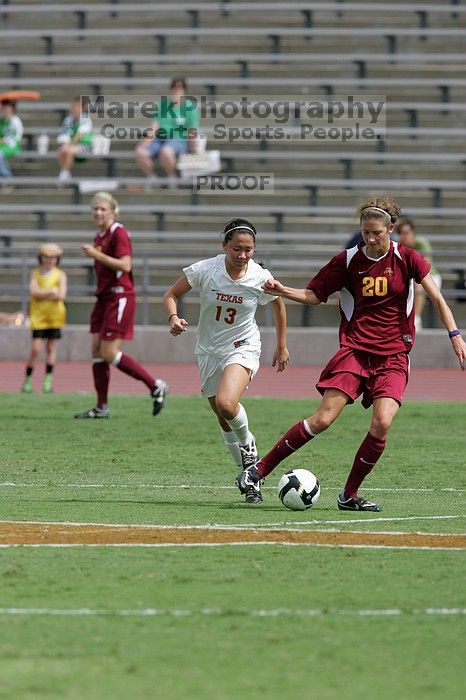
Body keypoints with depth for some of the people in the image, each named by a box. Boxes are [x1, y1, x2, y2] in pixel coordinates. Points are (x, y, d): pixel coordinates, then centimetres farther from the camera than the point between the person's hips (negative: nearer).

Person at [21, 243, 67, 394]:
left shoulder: (60, 275, 3)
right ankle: (27, 380, 2)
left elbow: (61, 296, -9)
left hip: (55, 316, 1)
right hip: (38, 315, -1)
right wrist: (52, 292, -14)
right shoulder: (35, 273, 5)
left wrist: (41, 294, -10)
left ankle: (48, 381, 5)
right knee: (35, 348, -6)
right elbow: (33, 292, -10)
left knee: (51, 347, 1)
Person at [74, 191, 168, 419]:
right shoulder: (99, 236, 16)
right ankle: (101, 408, 6)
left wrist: (97, 255, -22)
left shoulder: (119, 233, -12)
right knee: (97, 350, 4)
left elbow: (125, 265, -23)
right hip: (104, 297, 9)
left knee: (109, 353, -11)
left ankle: (156, 386, -1)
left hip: (120, 297, -9)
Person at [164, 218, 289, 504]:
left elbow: (278, 304, 7)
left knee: (226, 404, -29)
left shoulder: (261, 278, -15)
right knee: (224, 421, 7)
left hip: (243, 349, -3)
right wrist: (174, 317, -25)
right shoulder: (205, 270, -16)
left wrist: (282, 347, 14)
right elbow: (172, 294, -3)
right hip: (209, 351, 3)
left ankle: (248, 443, 0)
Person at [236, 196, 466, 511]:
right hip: (355, 350, 0)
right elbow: (314, 294, 9)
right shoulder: (348, 260, 1)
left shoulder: (406, 258, -1)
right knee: (323, 419, -13)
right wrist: (282, 291, -9)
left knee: (382, 423, -19)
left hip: (394, 355, 0)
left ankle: (350, 495, 0)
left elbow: (437, 298, -1)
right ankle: (259, 469, -1)